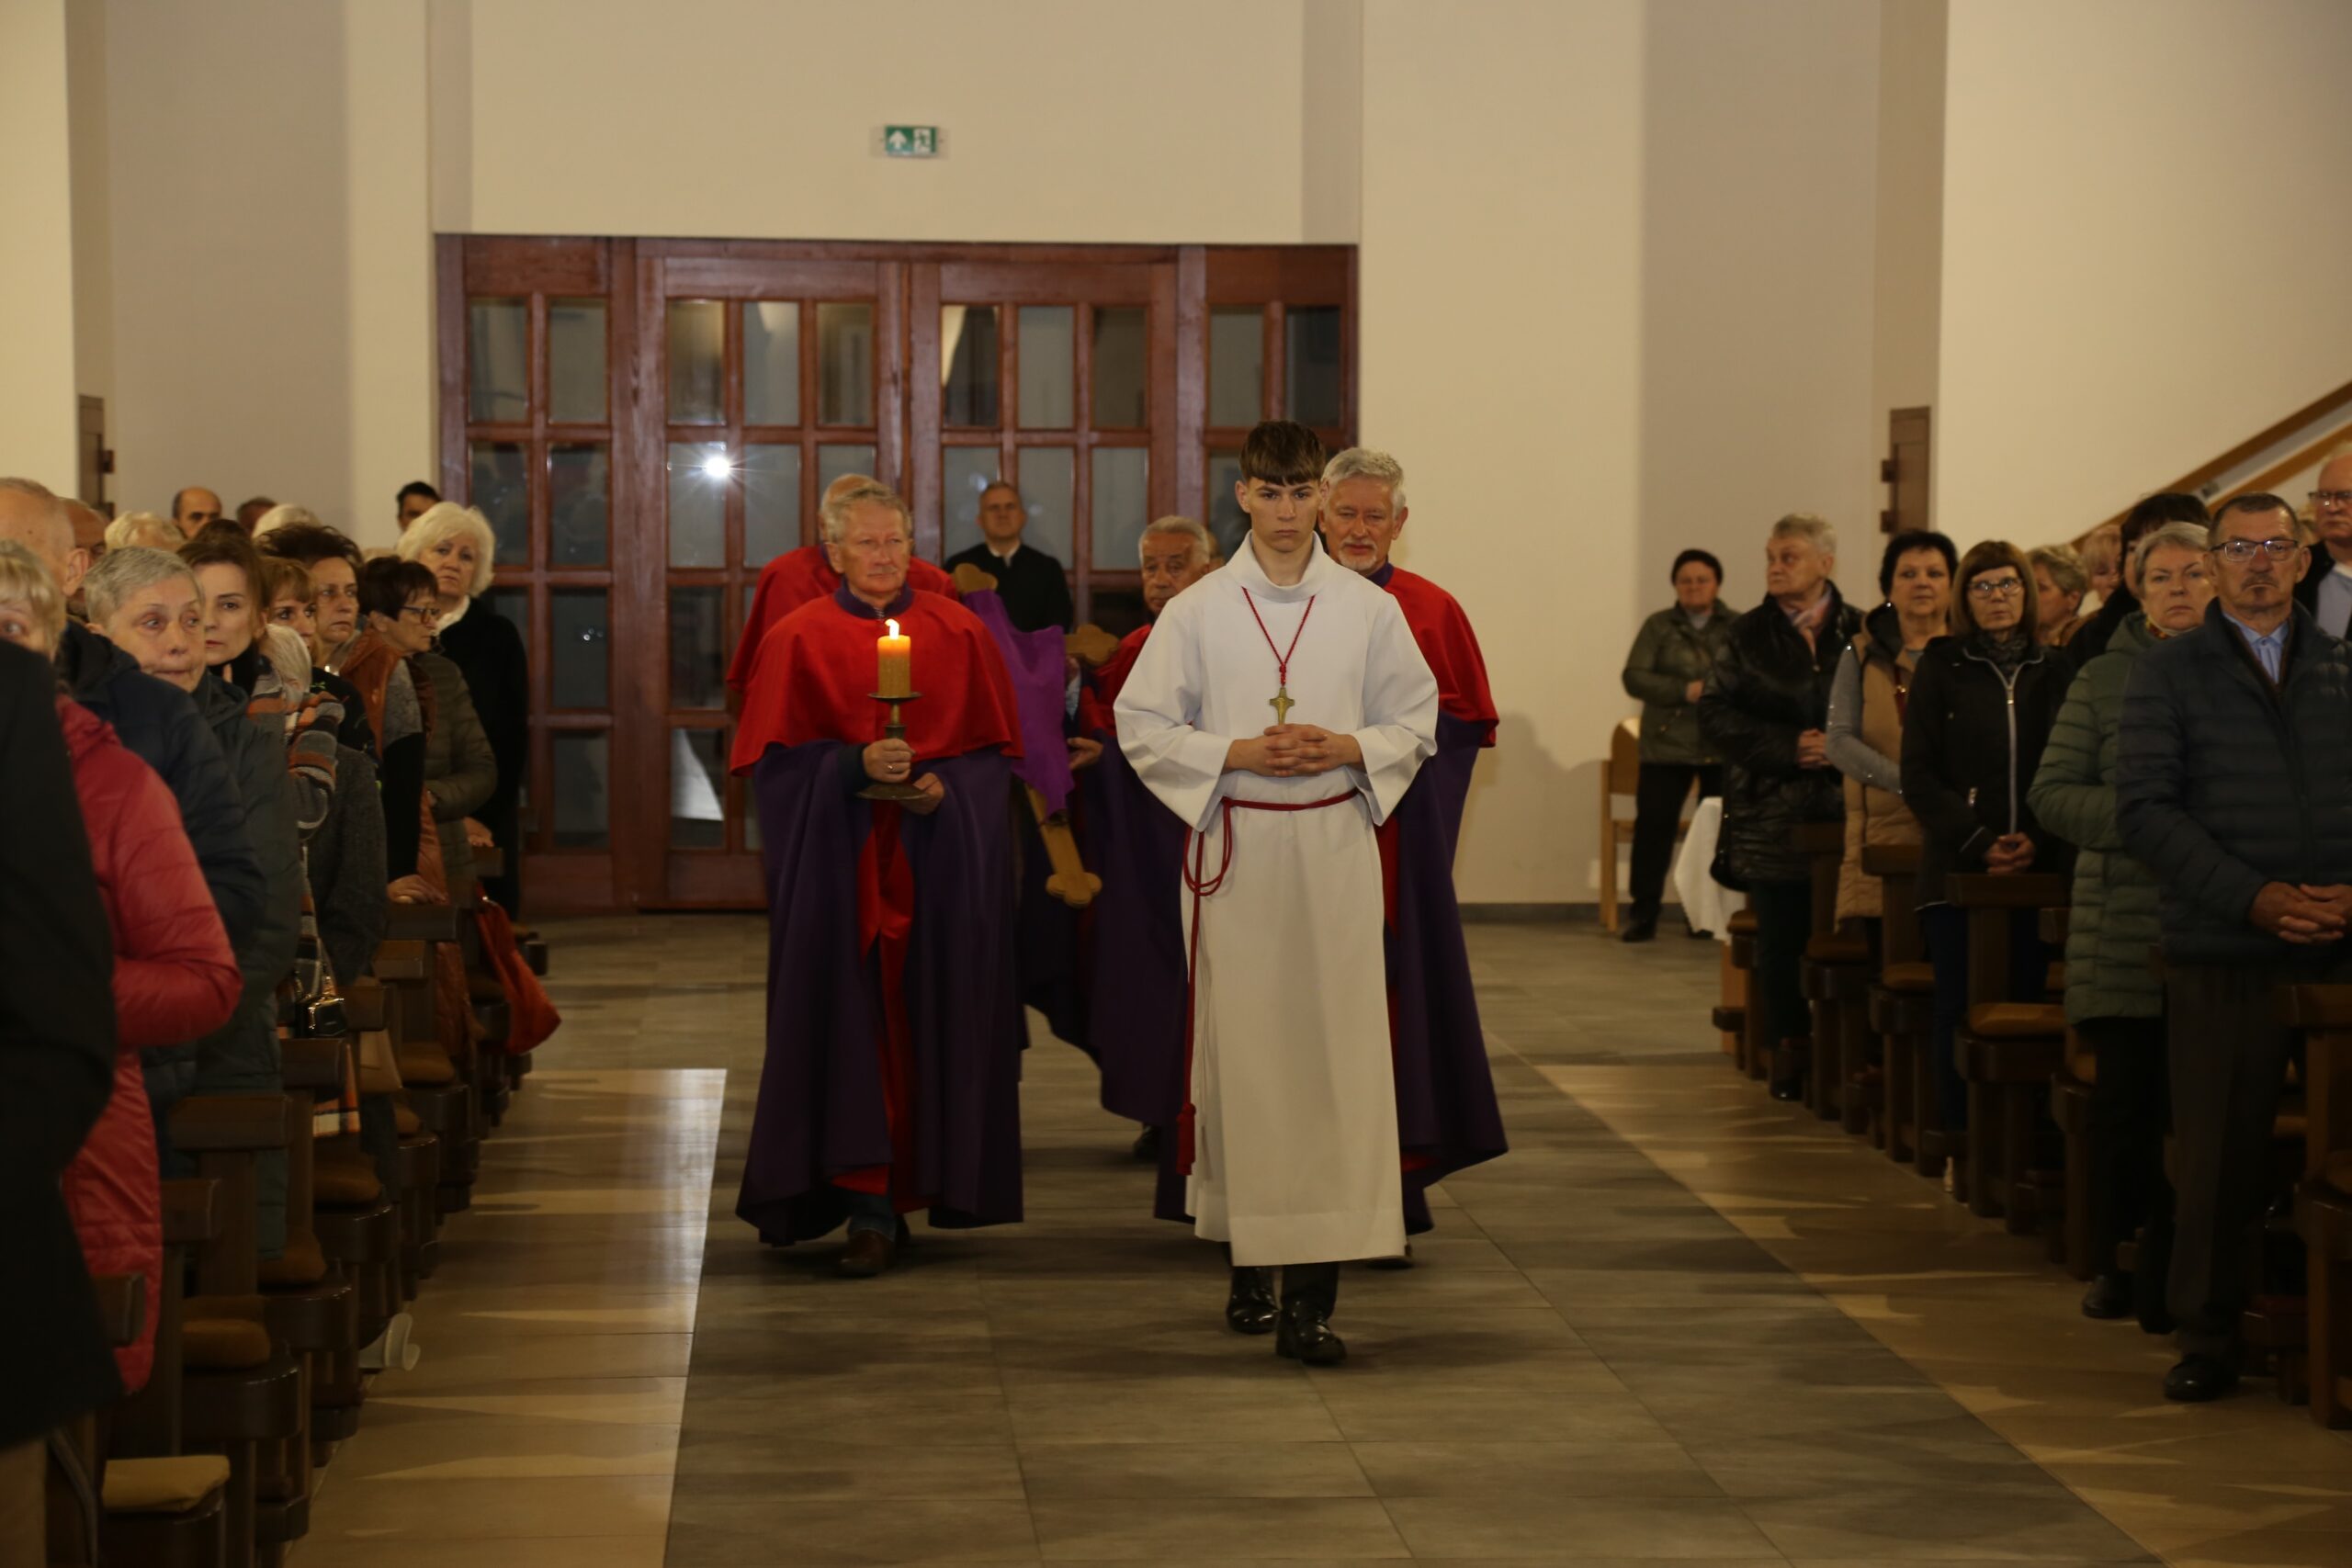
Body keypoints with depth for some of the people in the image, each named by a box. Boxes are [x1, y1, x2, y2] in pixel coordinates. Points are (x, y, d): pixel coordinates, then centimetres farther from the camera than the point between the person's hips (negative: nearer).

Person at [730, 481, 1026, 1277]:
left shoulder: (961, 634, 8)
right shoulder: (797, 639, 4)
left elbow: (995, 747, 7)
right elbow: (774, 756, -2)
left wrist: (941, 785, -11)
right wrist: (856, 767, -17)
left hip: (941, 852, 2)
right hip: (840, 860, -1)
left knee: (933, 1020, 3)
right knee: (851, 1022, -7)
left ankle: (930, 1180, 18)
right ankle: (870, 1207, -6)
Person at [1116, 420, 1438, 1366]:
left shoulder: (1369, 610, 6)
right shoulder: (1197, 611, 3)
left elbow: (1415, 724, 10)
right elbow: (1142, 726, 3)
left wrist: (1345, 748, -9)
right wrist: (1238, 753, -11)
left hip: (1334, 846, 0)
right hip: (1235, 848, 0)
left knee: (1334, 1056, -7)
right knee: (1239, 1051, 2)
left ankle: (1314, 1290, -9)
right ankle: (1249, 1261, 17)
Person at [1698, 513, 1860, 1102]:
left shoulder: (1860, 633, 4)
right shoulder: (1749, 635, 7)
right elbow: (1716, 716, 1)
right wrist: (1788, 747, -9)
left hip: (1844, 814, -1)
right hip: (1772, 815, 1)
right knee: (1780, 939, 3)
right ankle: (1790, 1052, 15)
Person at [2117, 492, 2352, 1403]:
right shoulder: (2169, 674, 7)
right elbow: (2145, 808, -2)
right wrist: (2253, 896, -12)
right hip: (2222, 953, -1)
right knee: (2220, 1153, 1)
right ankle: (2208, 1338, 12)